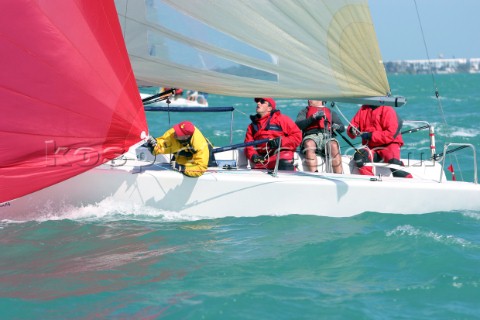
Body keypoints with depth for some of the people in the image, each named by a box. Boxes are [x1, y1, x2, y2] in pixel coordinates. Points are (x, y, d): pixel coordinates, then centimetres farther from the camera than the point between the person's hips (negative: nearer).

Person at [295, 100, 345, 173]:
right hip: (311, 136, -1)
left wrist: (336, 127, -5)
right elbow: (298, 125, 8)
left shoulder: (331, 112, 31)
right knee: (309, 144, -37)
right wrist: (313, 117, -4)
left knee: (334, 146, -35)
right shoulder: (304, 111, 29)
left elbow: (342, 127, 19)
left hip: (327, 136, 1)